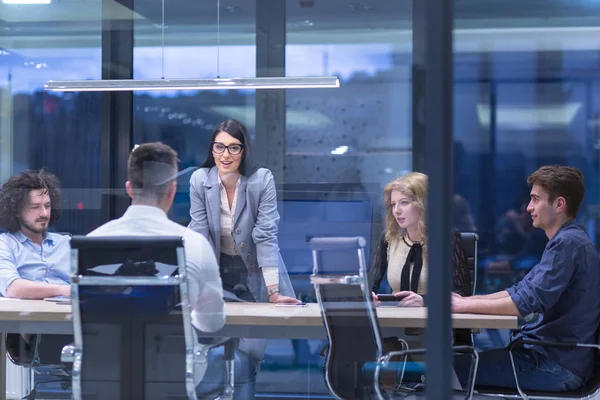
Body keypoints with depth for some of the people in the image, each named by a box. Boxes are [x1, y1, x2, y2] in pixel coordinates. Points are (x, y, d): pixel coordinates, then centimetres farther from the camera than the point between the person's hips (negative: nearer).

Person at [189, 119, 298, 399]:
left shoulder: (262, 179, -17)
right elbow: (200, 236, -12)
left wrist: (273, 292, -24)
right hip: (218, 271, 1)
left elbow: (266, 236, -20)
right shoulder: (200, 180, -12)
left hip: (255, 273, -1)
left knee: (249, 351, -5)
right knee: (215, 350, -7)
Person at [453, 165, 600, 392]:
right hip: (548, 353, 10)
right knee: (463, 358, 10)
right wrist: (467, 299, 6)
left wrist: (464, 306, -16)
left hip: (557, 365, -10)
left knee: (453, 369, -14)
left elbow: (526, 303, -24)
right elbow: (521, 291, 19)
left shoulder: (568, 243, -17)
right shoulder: (566, 240, 17)